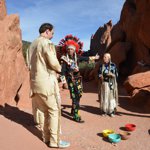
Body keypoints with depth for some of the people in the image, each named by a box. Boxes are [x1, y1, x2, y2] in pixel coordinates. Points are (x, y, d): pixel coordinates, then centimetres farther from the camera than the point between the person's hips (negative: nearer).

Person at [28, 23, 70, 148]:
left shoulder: (33, 44, 17)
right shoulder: (47, 43, -11)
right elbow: (53, 62, -19)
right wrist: (59, 68, 3)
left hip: (35, 81, 9)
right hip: (46, 81, -9)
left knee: (47, 110, 18)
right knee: (54, 110, 1)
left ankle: (47, 137, 26)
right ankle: (55, 141, 9)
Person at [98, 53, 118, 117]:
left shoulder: (113, 65, -4)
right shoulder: (101, 65, 6)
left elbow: (116, 75, -2)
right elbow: (99, 74, 11)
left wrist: (112, 75, -23)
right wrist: (100, 77, -12)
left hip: (111, 83, -3)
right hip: (103, 83, 3)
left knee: (111, 96, -2)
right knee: (104, 96, 4)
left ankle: (112, 111, 9)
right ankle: (104, 111, 15)